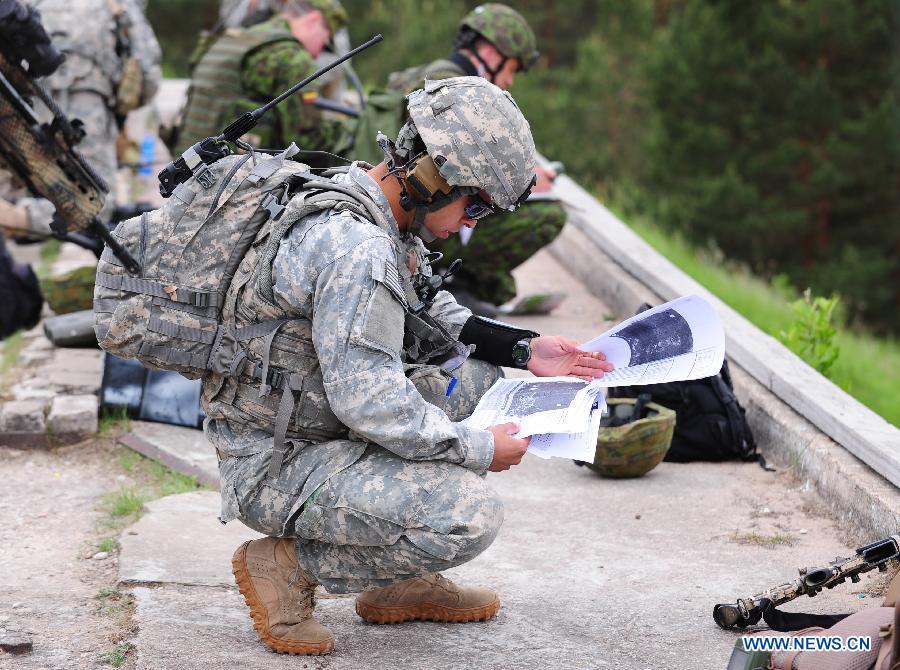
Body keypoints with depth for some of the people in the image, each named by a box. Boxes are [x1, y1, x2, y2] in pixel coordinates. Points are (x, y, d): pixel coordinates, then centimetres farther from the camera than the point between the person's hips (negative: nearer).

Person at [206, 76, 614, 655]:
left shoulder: (372, 214, 5)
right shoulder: (358, 249, -26)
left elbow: (432, 314, 20)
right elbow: (369, 400, -28)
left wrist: (523, 349, 9)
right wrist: (478, 449, -16)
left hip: (317, 422, 10)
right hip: (273, 466, -10)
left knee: (477, 372, 15)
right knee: (471, 515, -23)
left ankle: (403, 582, 16)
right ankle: (290, 565, -3)